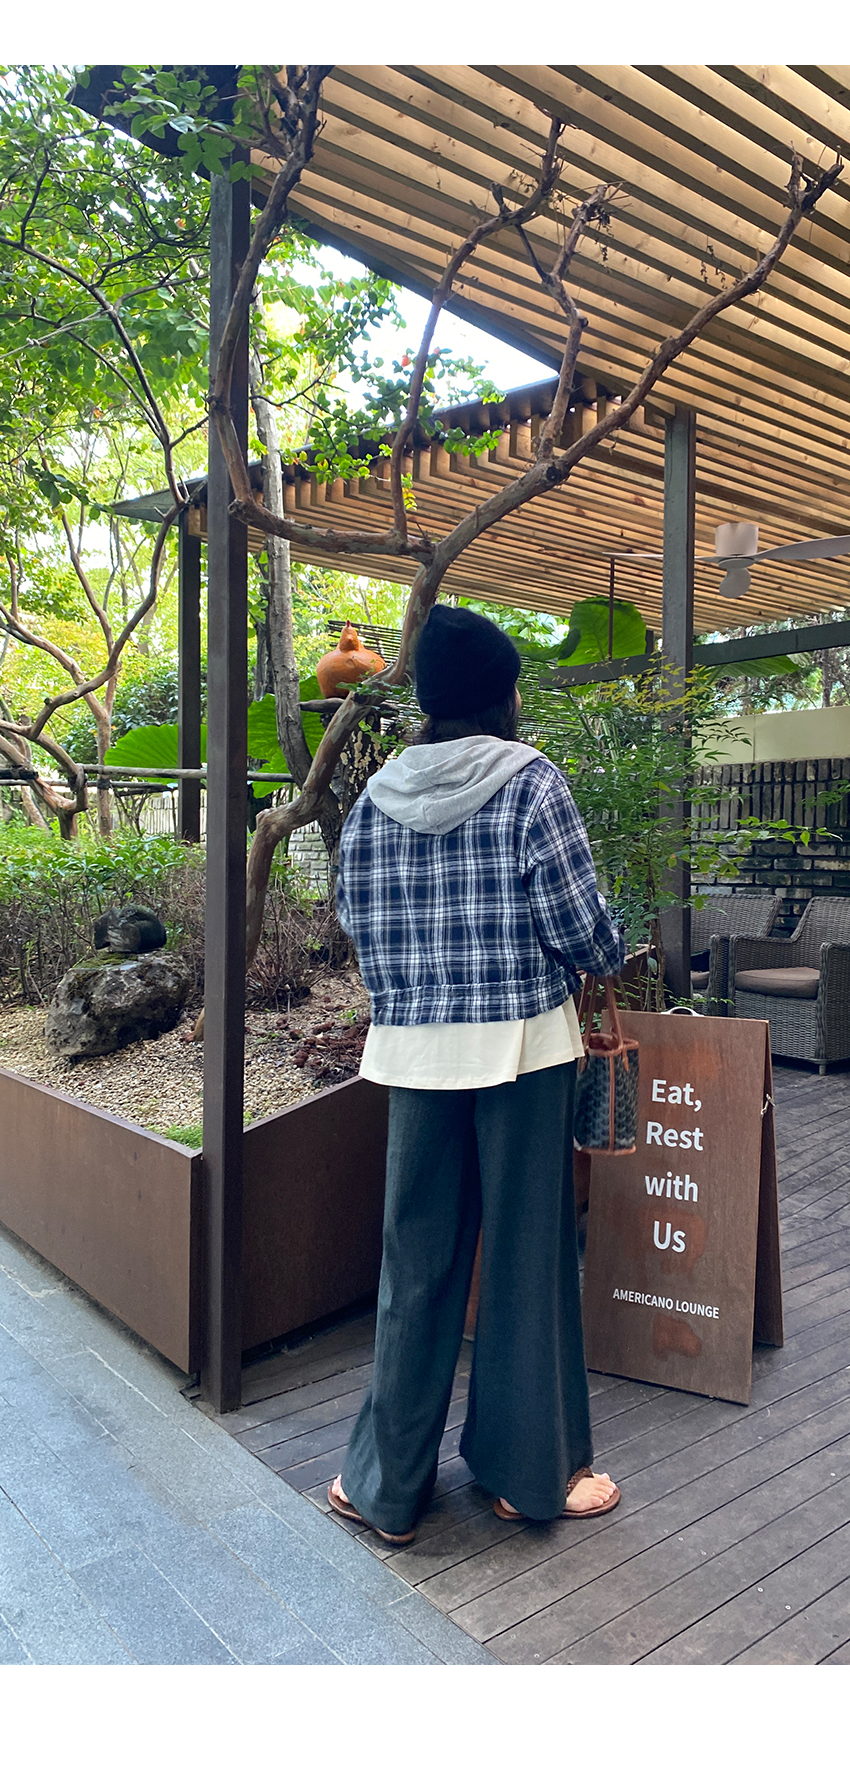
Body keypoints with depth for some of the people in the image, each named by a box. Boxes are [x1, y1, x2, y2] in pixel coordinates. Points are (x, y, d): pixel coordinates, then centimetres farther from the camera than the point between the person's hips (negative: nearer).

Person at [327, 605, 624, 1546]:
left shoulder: (376, 797, 4)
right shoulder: (531, 782, -8)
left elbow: (356, 920, 7)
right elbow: (577, 921, -8)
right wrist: (609, 960, 14)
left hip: (413, 1047, 4)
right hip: (521, 1042, -4)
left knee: (417, 1257, 13)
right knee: (525, 1252, 10)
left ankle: (387, 1482, 25)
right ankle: (531, 1473, 27)